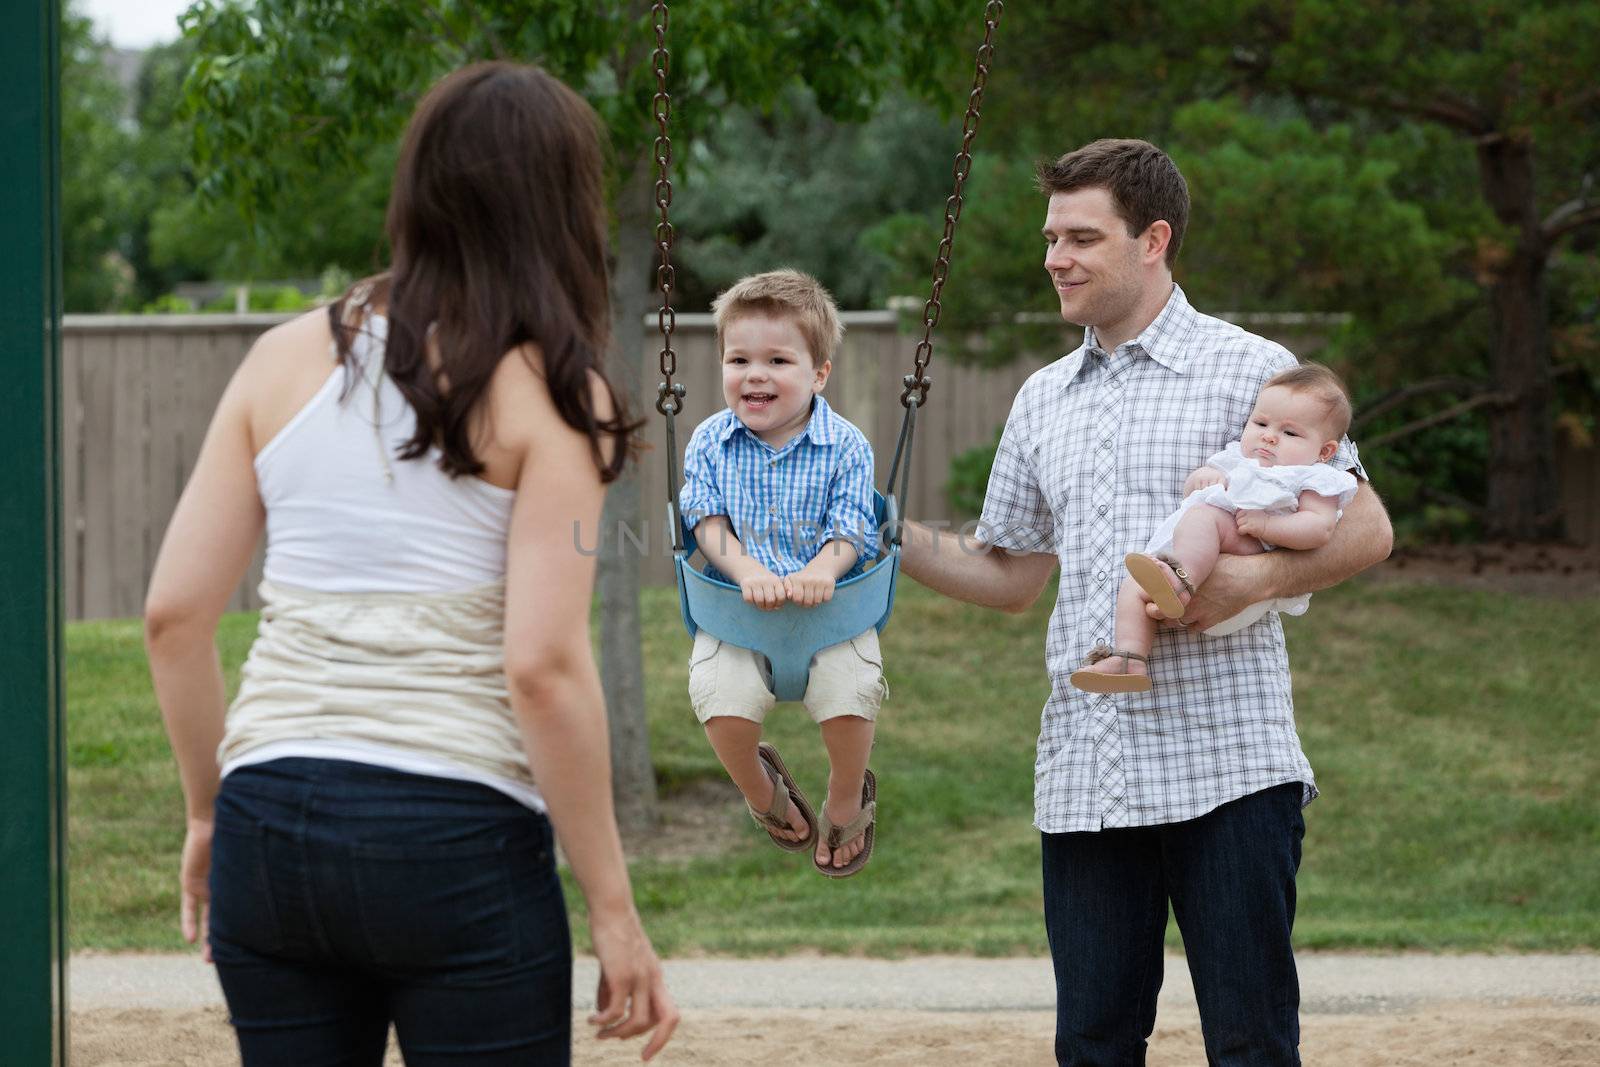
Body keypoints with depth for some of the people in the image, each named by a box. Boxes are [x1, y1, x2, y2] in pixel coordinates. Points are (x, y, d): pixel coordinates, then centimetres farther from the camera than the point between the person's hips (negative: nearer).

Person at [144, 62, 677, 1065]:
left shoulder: (285, 361, 9)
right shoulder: (546, 392, -4)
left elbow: (174, 614, 6)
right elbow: (543, 665, -12)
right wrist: (615, 912, -6)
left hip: (269, 829, 4)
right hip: (457, 834, -4)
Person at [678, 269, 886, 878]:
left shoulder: (845, 446, -4)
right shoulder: (709, 444, 0)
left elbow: (850, 530, -9)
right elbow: (709, 524, -6)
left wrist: (822, 570, -32)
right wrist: (749, 571, -26)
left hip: (830, 604, -1)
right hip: (736, 604, 1)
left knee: (850, 693, -24)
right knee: (720, 694, -24)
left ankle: (847, 802, 11)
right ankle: (761, 792, 12)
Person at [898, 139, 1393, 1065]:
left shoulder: (1250, 371, 0)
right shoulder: (1043, 401, 18)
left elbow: (1365, 530, -1)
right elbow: (1011, 576, 22)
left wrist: (1257, 578, -19)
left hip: (1227, 769, -5)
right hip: (1085, 778, 5)